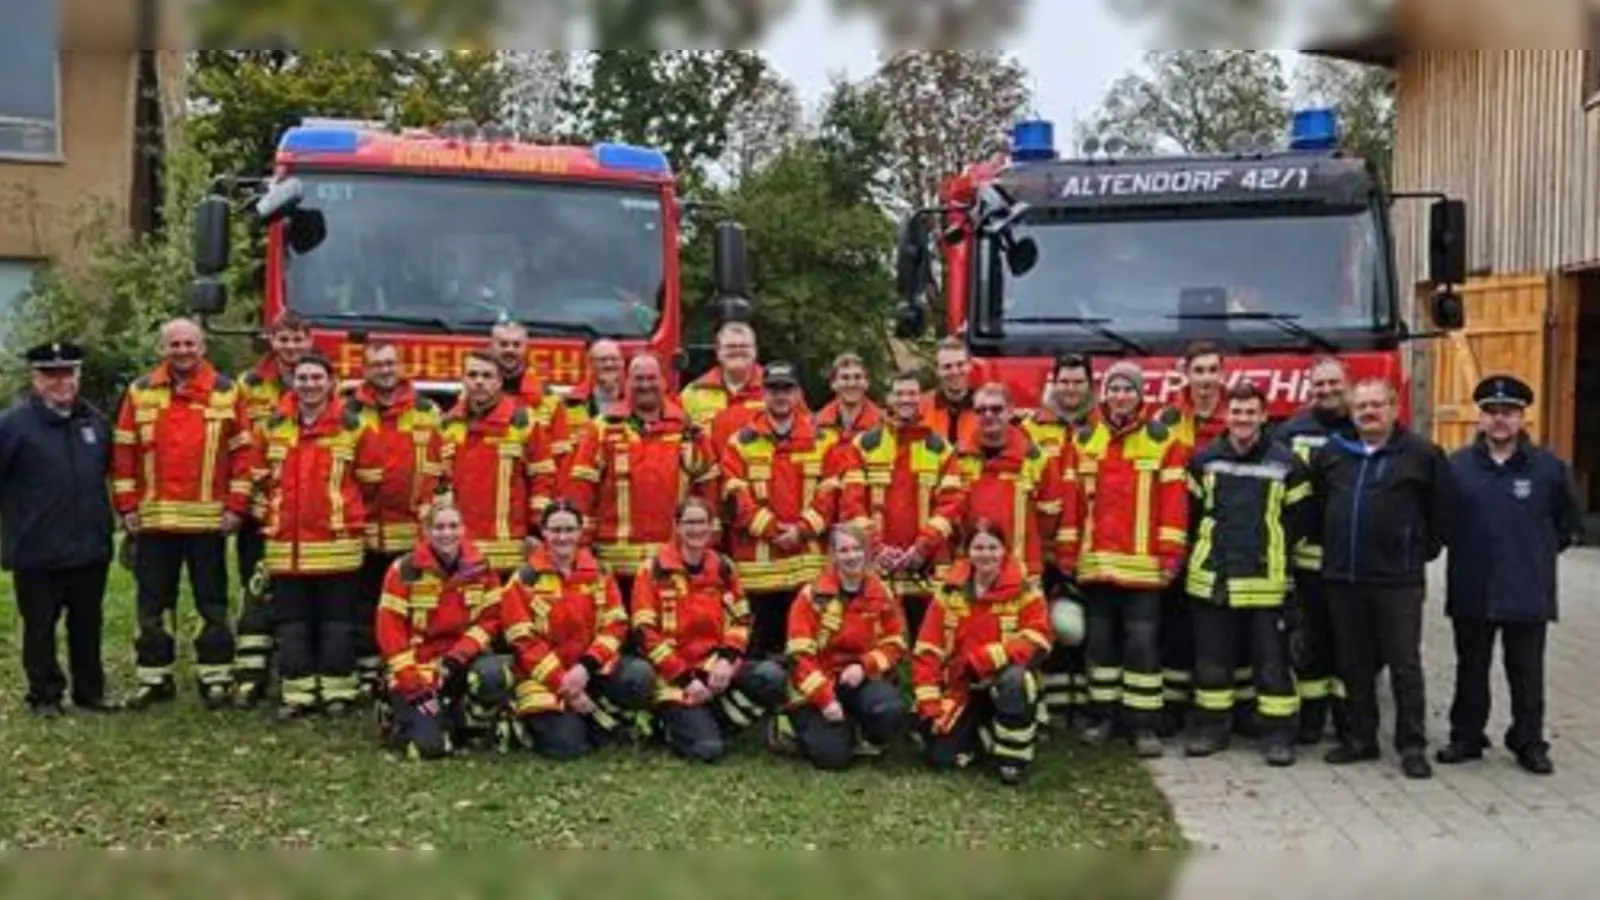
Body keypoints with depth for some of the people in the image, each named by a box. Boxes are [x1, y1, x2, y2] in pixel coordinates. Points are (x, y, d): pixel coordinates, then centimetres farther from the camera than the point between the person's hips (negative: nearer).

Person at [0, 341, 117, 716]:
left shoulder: (95, 421, 8)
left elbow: (112, 470, 20)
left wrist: (106, 521, 19)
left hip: (91, 548, 4)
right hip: (36, 553, -4)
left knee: (87, 626, 12)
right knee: (40, 628, 7)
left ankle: (90, 692, 23)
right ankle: (44, 696, 19)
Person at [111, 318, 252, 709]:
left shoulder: (226, 391, 2)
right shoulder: (140, 392, 6)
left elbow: (242, 451, 1)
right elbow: (123, 452, 6)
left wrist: (236, 506, -5)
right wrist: (127, 505, 1)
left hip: (208, 519, -2)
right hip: (153, 519, 2)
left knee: (212, 604, 5)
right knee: (152, 604, 9)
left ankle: (216, 678, 13)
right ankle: (153, 678, 19)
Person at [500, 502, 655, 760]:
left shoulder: (599, 573, 5)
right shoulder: (526, 578, -5)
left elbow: (614, 626, -1)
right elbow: (524, 641, -9)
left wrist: (586, 667, -18)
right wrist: (565, 686, -16)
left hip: (592, 670, 3)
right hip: (545, 676, -3)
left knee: (640, 677, -26)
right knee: (567, 746, -21)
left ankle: (595, 725, -4)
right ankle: (537, 722, 12)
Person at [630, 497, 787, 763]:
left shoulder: (723, 567, 7)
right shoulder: (655, 570, -7)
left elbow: (740, 620, 9)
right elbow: (646, 633, -10)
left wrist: (726, 660, -11)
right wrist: (685, 679, -15)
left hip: (714, 666, 4)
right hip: (673, 674, -4)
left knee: (772, 676, -24)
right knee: (708, 749, -21)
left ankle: (712, 723, -5)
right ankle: (668, 723, 11)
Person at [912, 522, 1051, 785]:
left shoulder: (1024, 589, -9)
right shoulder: (950, 591, -2)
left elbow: (1037, 641, -21)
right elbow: (927, 650, -3)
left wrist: (982, 659, -29)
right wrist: (929, 705, -11)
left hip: (1007, 681, -3)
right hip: (961, 687, 3)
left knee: (1014, 678, -37)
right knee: (940, 756, -12)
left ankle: (1012, 757, -16)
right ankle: (981, 731, 22)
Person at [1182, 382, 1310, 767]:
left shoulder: (1285, 463, -1)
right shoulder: (1204, 460, 4)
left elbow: (1298, 517, 4)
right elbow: (1189, 512, 11)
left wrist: (1276, 555, 2)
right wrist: (1204, 551, 9)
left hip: (1265, 581, -2)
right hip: (1211, 579, 2)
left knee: (1272, 659, 3)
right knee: (1211, 658, 10)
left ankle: (1278, 733, 12)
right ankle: (1211, 727, 21)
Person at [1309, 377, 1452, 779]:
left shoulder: (1422, 454, -3)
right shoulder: (1331, 453, 8)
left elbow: (1440, 513, 2)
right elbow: (1315, 507, 19)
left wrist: (1421, 553, 3)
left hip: (1398, 579, -4)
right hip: (1342, 578, 4)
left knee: (1405, 664, 1)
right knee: (1354, 665, 12)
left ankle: (1412, 745, 9)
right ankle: (1361, 738, 23)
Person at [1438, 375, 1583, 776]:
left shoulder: (1549, 467, -1)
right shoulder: (1458, 465, -1)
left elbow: (1570, 523, 9)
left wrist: (1541, 552, 5)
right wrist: (1463, 551, 4)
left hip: (1527, 593, -1)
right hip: (1471, 592, 1)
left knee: (1526, 673, 9)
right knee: (1471, 669, 13)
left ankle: (1529, 743, 21)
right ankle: (1466, 738, 24)